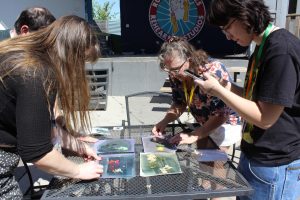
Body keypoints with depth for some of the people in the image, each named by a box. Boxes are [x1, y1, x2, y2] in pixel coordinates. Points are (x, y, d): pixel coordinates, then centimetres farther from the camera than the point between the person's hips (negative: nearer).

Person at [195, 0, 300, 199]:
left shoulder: (282, 49, -21)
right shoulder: (262, 48, 8)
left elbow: (264, 118, -22)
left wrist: (218, 90, -16)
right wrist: (228, 87, -1)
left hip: (274, 166, -8)